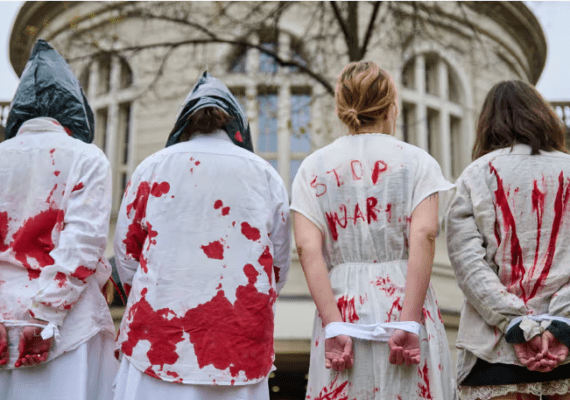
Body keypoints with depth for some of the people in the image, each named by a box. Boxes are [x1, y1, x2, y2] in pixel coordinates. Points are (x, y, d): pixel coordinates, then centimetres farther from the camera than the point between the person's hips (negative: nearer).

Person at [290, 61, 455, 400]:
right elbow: (424, 236, -10)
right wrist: (408, 321, -12)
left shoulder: (313, 166, 8)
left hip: (343, 307, 2)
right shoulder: (417, 161, 4)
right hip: (404, 304, -1)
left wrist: (334, 325, -7)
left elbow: (307, 247, -4)